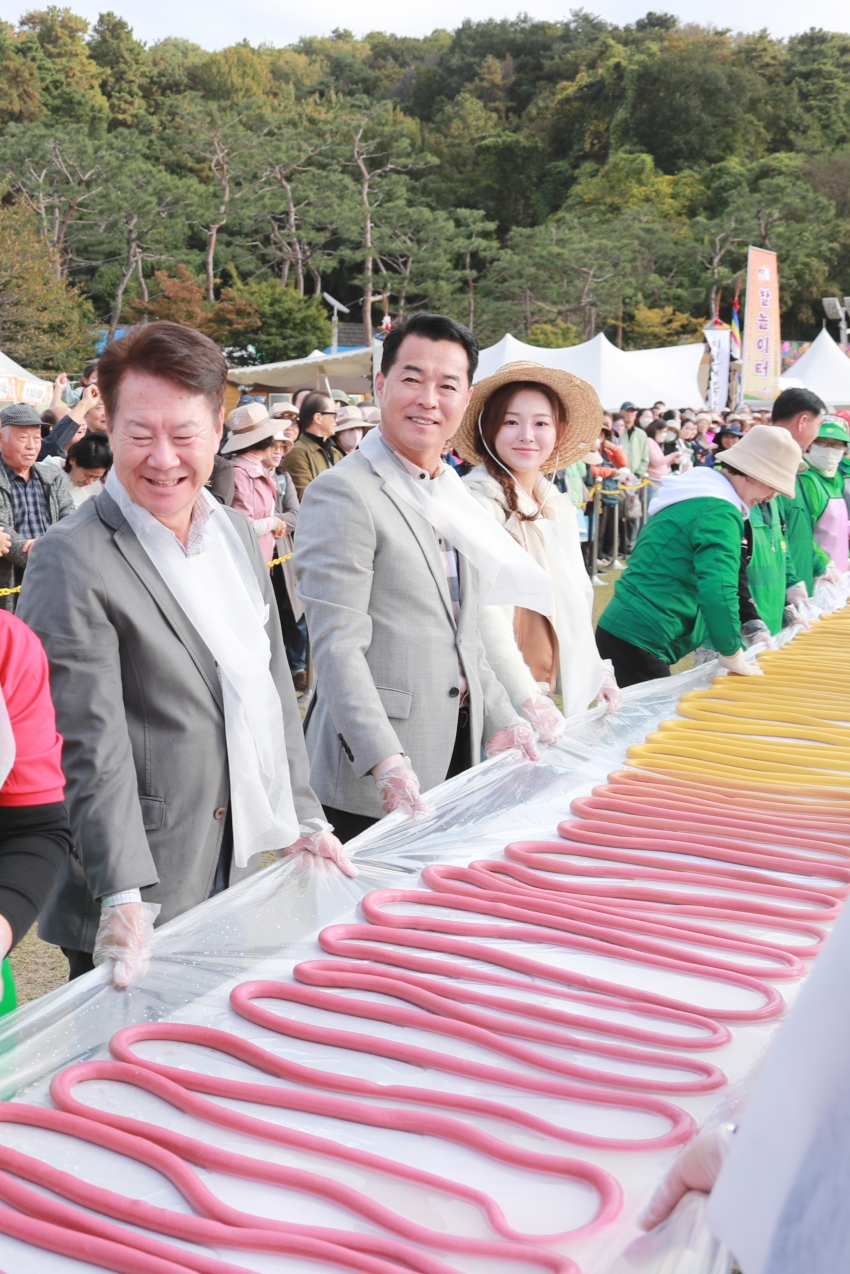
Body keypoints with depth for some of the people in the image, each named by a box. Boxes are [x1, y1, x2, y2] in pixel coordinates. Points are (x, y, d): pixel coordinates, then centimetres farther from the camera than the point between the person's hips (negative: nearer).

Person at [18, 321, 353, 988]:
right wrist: (124, 897, -26)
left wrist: (303, 817, 11)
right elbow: (91, 749, -20)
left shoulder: (238, 533, 7)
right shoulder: (73, 559, -16)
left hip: (249, 875, 7)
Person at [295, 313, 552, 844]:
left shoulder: (454, 495, 13)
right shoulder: (343, 493, -12)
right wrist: (386, 761, -26)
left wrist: (499, 719, 13)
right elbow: (337, 645, -19)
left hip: (456, 759, 8)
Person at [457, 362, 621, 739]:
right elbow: (484, 612, -22)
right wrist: (527, 699, -26)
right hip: (496, 705, -8)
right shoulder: (479, 503, -15)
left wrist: (595, 669, 14)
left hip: (550, 694, 8)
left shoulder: (558, 506, 11)